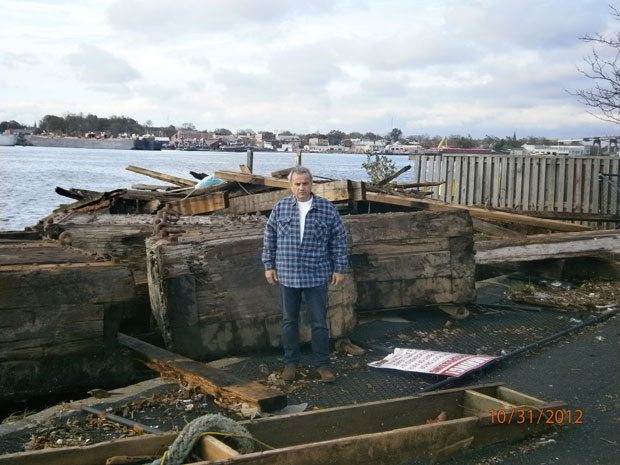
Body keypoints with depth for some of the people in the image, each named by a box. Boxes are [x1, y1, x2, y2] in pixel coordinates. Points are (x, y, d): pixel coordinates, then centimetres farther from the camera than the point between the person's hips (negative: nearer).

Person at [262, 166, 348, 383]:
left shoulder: (327, 209, -3)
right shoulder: (280, 208, 1)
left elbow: (339, 240, 2)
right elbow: (269, 239, 8)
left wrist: (339, 268, 0)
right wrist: (269, 265, 5)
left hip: (317, 276, -1)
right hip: (287, 276, 1)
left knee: (320, 322, 5)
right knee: (289, 321, 11)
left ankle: (322, 364, 17)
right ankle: (290, 363, 24)